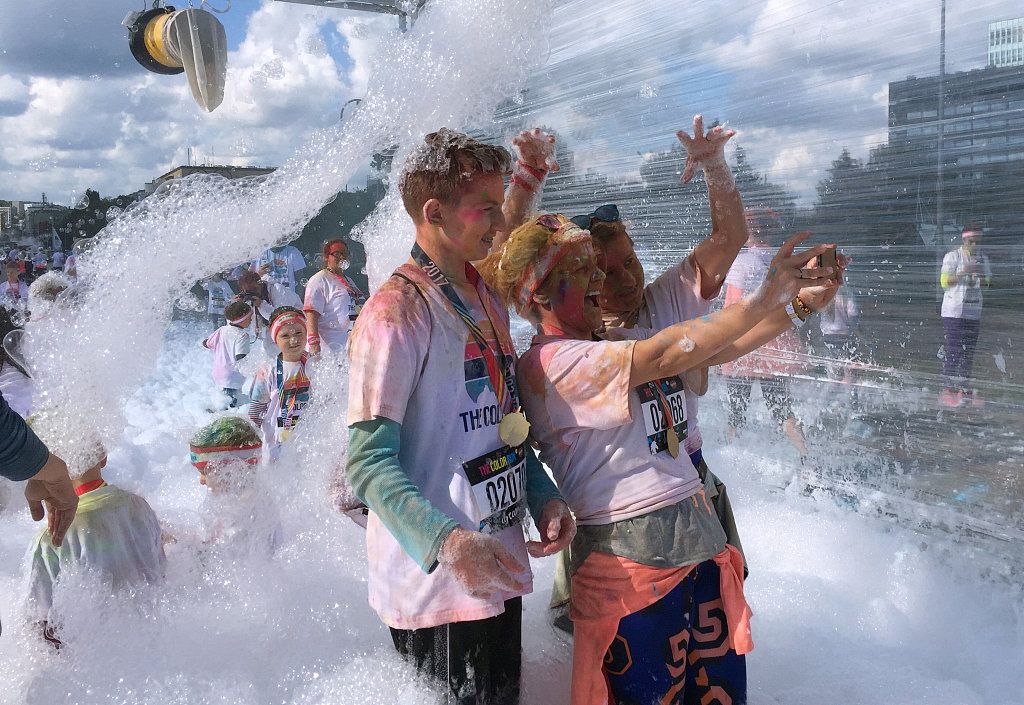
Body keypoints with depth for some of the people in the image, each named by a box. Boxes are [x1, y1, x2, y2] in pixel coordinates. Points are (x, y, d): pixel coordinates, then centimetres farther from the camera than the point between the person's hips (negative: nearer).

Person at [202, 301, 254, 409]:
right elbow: (241, 359, -30)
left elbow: (206, 344, 14)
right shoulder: (242, 336, -20)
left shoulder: (221, 330, 2)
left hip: (217, 376, 8)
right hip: (232, 379, -8)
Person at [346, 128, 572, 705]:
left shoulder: (487, 298, 11)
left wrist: (543, 495, 2)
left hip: (500, 570, 8)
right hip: (438, 584, -8)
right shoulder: (395, 313, -16)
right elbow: (370, 462, -20)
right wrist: (447, 541, -34)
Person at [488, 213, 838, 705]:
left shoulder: (620, 341, 13)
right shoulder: (549, 362, -14)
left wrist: (795, 302, -3)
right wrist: (762, 299, -21)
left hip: (699, 534, 8)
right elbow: (665, 355, -23)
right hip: (632, 555, -8)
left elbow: (715, 350, 9)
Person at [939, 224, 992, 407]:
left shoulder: (982, 257, 12)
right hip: (954, 311, -6)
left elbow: (988, 281, 16)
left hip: (974, 312, 6)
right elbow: (944, 282, -10)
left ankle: (965, 389, 15)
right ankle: (947, 390, -5)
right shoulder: (952, 256, -5)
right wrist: (963, 273, -23)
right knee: (954, 351, -9)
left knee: (969, 351, 7)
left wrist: (983, 280, -8)